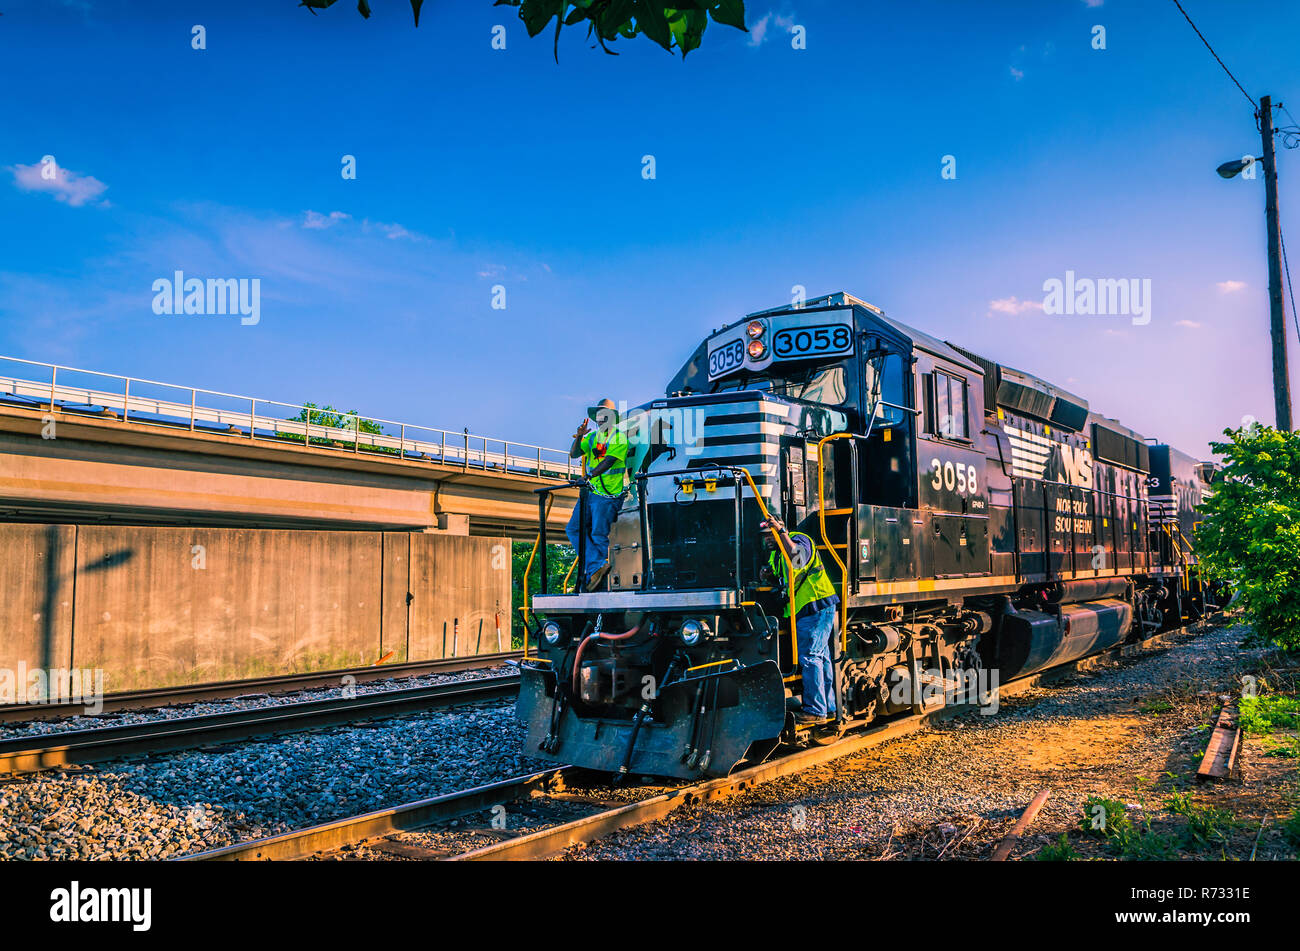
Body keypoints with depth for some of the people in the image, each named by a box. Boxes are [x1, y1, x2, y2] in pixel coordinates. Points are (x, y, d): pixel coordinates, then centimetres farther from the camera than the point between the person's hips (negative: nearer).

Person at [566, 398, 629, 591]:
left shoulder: (619, 438, -5)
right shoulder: (592, 437, 16)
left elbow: (608, 461, -19)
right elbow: (574, 454, 5)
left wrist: (588, 476, -30)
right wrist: (579, 436, -12)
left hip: (608, 495, -7)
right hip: (590, 492, 7)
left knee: (599, 535, -7)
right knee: (574, 528, -4)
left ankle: (593, 570, 1)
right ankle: (598, 565, -12)